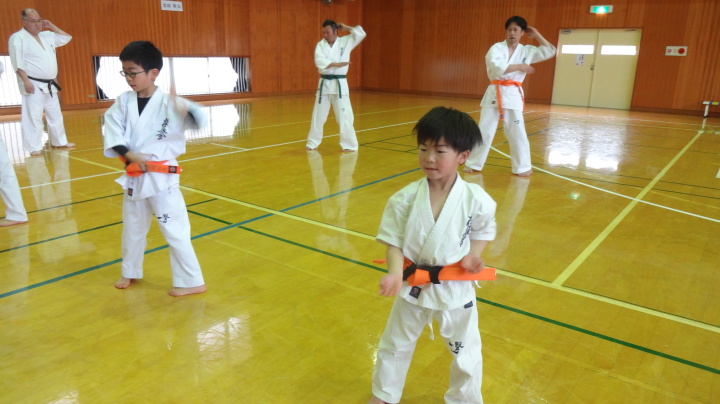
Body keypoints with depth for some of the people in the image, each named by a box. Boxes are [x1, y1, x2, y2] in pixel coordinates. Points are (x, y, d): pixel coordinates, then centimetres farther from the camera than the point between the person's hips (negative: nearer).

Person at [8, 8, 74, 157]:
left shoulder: (46, 36, 13)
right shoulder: (18, 38, -8)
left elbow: (66, 38, 22)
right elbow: (17, 63, -15)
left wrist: (51, 26, 11)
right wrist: (26, 81, -23)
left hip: (49, 85, 8)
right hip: (33, 85, -7)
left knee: (55, 115, 16)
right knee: (33, 117, -7)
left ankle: (60, 142, 28)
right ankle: (34, 147, -4)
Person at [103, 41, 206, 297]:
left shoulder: (169, 103, -13)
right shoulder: (123, 102, 1)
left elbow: (200, 120, -24)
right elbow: (111, 130, -3)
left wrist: (183, 108, -44)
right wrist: (129, 154, -17)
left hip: (162, 176, -6)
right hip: (134, 176, 6)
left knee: (174, 230, -2)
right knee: (132, 228, 22)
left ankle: (191, 281, 11)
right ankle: (130, 272, 43)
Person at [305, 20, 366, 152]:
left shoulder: (345, 42, 2)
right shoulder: (320, 45, 2)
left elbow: (361, 34, -8)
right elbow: (319, 61, -15)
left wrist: (346, 27, 0)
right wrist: (336, 64, -25)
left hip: (340, 84, -2)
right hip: (324, 83, 2)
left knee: (344, 116, -5)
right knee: (318, 115, 10)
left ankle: (350, 145, 5)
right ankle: (313, 142, 24)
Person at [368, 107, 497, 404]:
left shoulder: (476, 199, -17)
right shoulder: (405, 198, -16)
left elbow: (484, 230, 2)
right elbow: (394, 240, -10)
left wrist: (472, 256, -15)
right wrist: (395, 273, -26)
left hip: (455, 287, -1)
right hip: (413, 284, 1)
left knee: (466, 354, 18)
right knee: (394, 346, 20)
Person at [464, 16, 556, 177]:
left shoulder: (526, 50, 9)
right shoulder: (497, 48, -1)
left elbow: (550, 51, 10)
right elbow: (497, 67, -19)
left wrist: (536, 35, 9)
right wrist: (519, 67, -11)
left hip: (513, 95, 2)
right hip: (495, 94, -2)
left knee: (517, 133, 4)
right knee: (484, 131, 2)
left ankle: (522, 166, 16)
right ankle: (473, 163, 13)